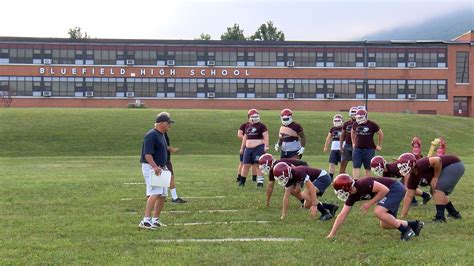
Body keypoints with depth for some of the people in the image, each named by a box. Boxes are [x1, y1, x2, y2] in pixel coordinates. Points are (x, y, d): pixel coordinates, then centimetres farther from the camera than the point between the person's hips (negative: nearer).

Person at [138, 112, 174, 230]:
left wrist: (163, 167, 21)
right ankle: (146, 220, -25)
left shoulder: (162, 135, 16)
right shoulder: (151, 135, -15)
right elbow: (147, 154, -23)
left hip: (159, 169, 10)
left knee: (162, 195, 10)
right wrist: (155, 167, -35)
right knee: (155, 193, -21)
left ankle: (155, 220, 20)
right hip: (151, 168, -10)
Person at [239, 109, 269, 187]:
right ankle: (242, 181, 16)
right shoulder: (247, 126, 14)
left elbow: (265, 136, -9)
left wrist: (266, 146, -19)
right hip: (248, 148, 6)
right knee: (246, 165, 7)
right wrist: (242, 148, 22)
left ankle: (260, 181, 1)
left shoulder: (261, 126, -4)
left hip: (259, 148, -5)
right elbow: (245, 138, 21)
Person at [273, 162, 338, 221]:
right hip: (316, 180, 9)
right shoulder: (288, 178, -4)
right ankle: (332, 207, 20)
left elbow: (312, 188, -34)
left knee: (305, 195, -26)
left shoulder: (298, 173, -31)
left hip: (323, 177, -9)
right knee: (307, 205, 7)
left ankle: (325, 213, -16)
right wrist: (284, 215, 5)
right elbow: (286, 196, 2)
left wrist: (314, 205, -35)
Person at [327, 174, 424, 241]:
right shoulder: (352, 196, -2)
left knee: (378, 212, -26)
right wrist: (332, 234, -1)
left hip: (395, 189, -9)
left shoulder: (363, 184, -28)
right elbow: (342, 215, 1)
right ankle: (415, 224, 20)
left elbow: (385, 189, -27)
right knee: (385, 225, 9)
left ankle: (405, 230, -13)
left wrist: (370, 203, -21)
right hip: (390, 192, 9)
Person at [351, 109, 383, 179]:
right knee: (356, 167, -5)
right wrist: (353, 143, 23)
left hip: (369, 149, -3)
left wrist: (379, 146, 8)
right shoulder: (355, 124, 2)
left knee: (368, 168, 3)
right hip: (357, 149, 3)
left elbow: (380, 134, 4)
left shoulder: (372, 125, -8)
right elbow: (352, 133, 24)